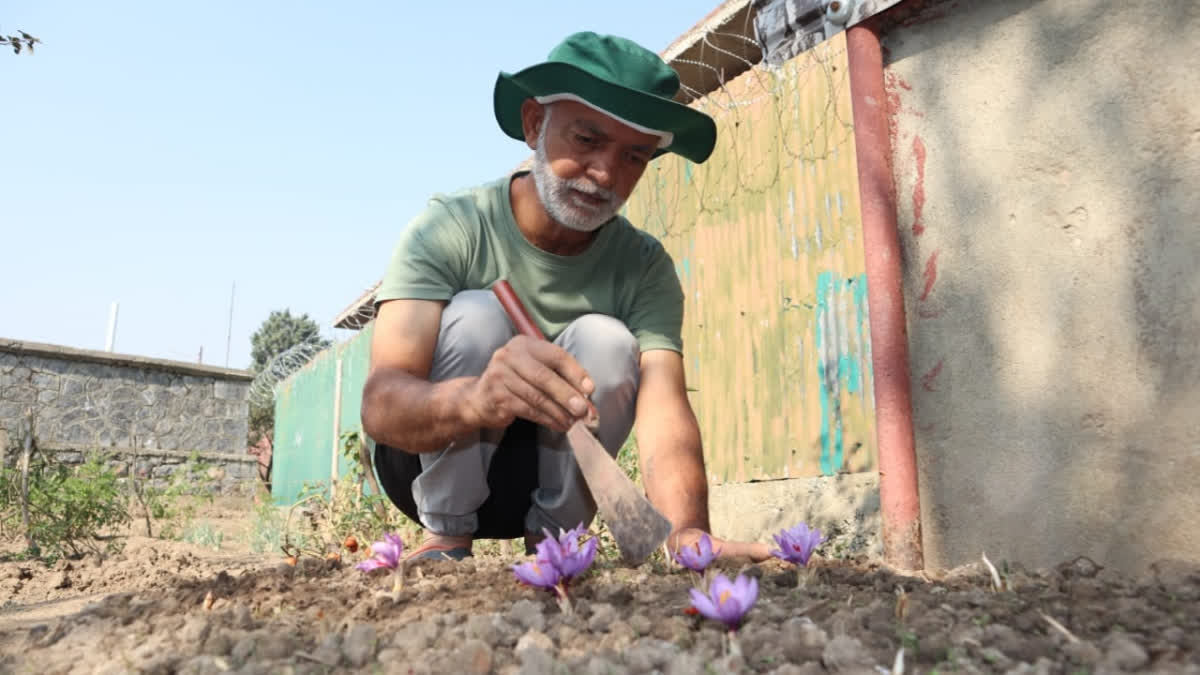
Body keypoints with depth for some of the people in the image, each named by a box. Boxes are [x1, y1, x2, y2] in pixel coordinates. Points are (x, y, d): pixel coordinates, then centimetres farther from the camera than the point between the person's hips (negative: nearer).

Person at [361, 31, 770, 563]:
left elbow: (664, 408, -29)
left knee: (607, 341, -24)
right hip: (432, 463, -1)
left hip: (555, 475, 2)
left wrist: (687, 533, -50)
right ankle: (444, 538, -12)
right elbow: (380, 407, -34)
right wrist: (474, 398, -57)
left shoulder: (644, 267, -15)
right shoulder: (448, 228, -22)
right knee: (478, 314, -28)